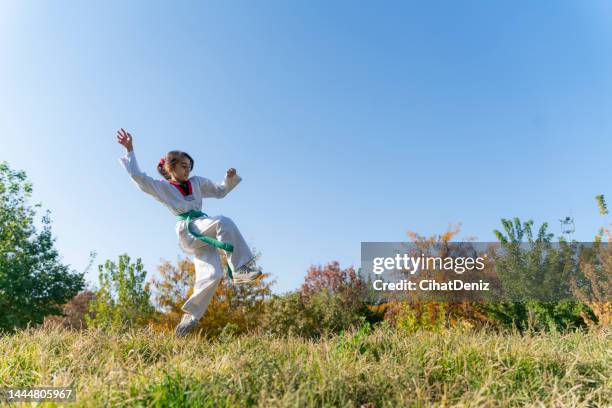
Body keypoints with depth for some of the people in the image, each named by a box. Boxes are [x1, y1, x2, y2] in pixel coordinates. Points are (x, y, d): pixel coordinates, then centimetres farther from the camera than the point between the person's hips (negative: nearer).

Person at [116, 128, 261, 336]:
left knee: (213, 274, -12)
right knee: (223, 222, -32)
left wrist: (230, 177, 13)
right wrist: (130, 149, 0)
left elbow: (220, 191, 31)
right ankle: (240, 267, -29)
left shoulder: (197, 182, 25)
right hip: (188, 231, -5)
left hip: (204, 233, 5)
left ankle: (190, 315, 4)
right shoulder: (162, 187, 12)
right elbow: (137, 175, 3)